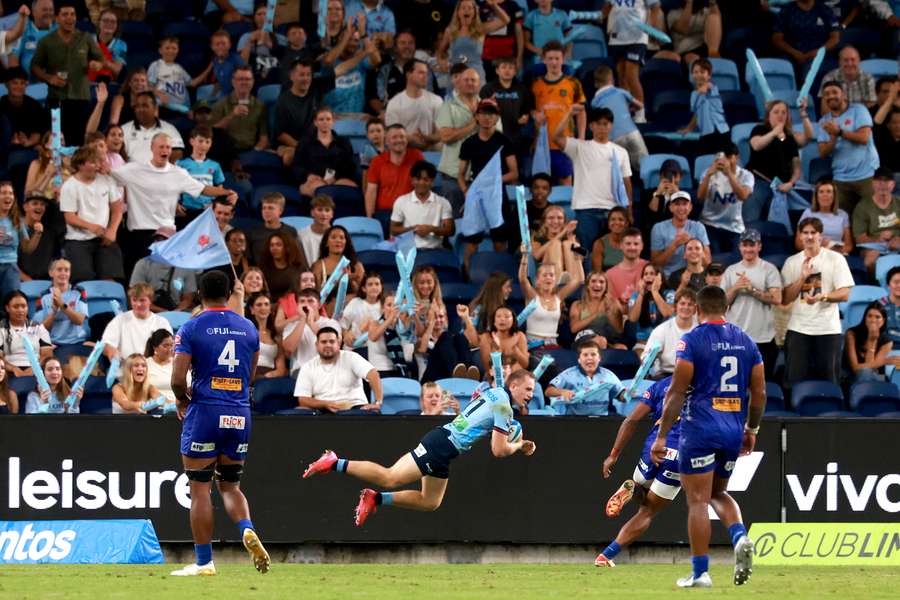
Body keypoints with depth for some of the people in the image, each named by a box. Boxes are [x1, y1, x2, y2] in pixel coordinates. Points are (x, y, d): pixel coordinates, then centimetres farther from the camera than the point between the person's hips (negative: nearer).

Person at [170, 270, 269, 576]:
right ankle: (247, 530, -13)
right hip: (239, 415, 4)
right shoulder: (248, 328, 9)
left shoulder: (191, 328, -5)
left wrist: (183, 400, 10)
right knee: (230, 485, 16)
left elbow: (178, 379, -9)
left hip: (204, 413, -4)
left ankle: (204, 562, 3)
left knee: (200, 489, 3)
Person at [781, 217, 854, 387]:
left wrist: (822, 296, -22)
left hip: (828, 329, -2)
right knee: (795, 379, -3)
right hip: (798, 328, 2)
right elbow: (785, 299, 3)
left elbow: (845, 294, -5)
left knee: (828, 379, 0)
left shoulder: (835, 259, 1)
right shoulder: (792, 262, 8)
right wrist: (802, 277, -9)